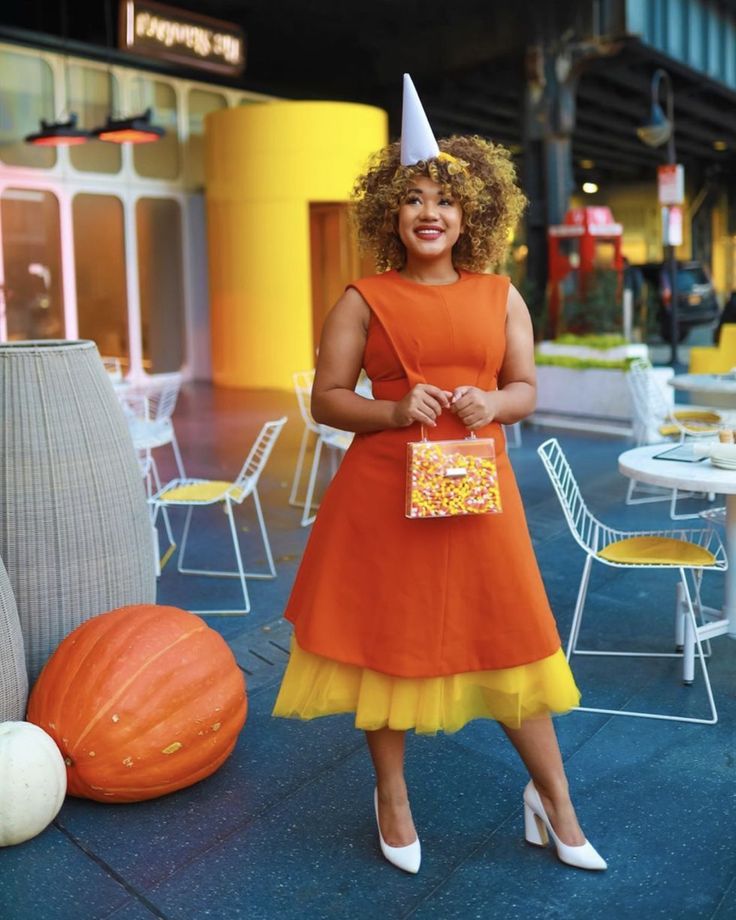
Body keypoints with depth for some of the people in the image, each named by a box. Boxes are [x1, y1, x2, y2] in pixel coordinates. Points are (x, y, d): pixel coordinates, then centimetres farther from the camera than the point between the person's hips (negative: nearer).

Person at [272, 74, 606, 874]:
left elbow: (525, 390, 11)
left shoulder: (500, 296, 7)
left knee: (510, 637, 8)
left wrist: (493, 403, -11)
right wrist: (395, 411, -18)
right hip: (383, 492, -1)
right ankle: (391, 796, 31)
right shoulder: (363, 300, -1)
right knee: (388, 638, 8)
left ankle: (553, 798, 28)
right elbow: (325, 399, -1)